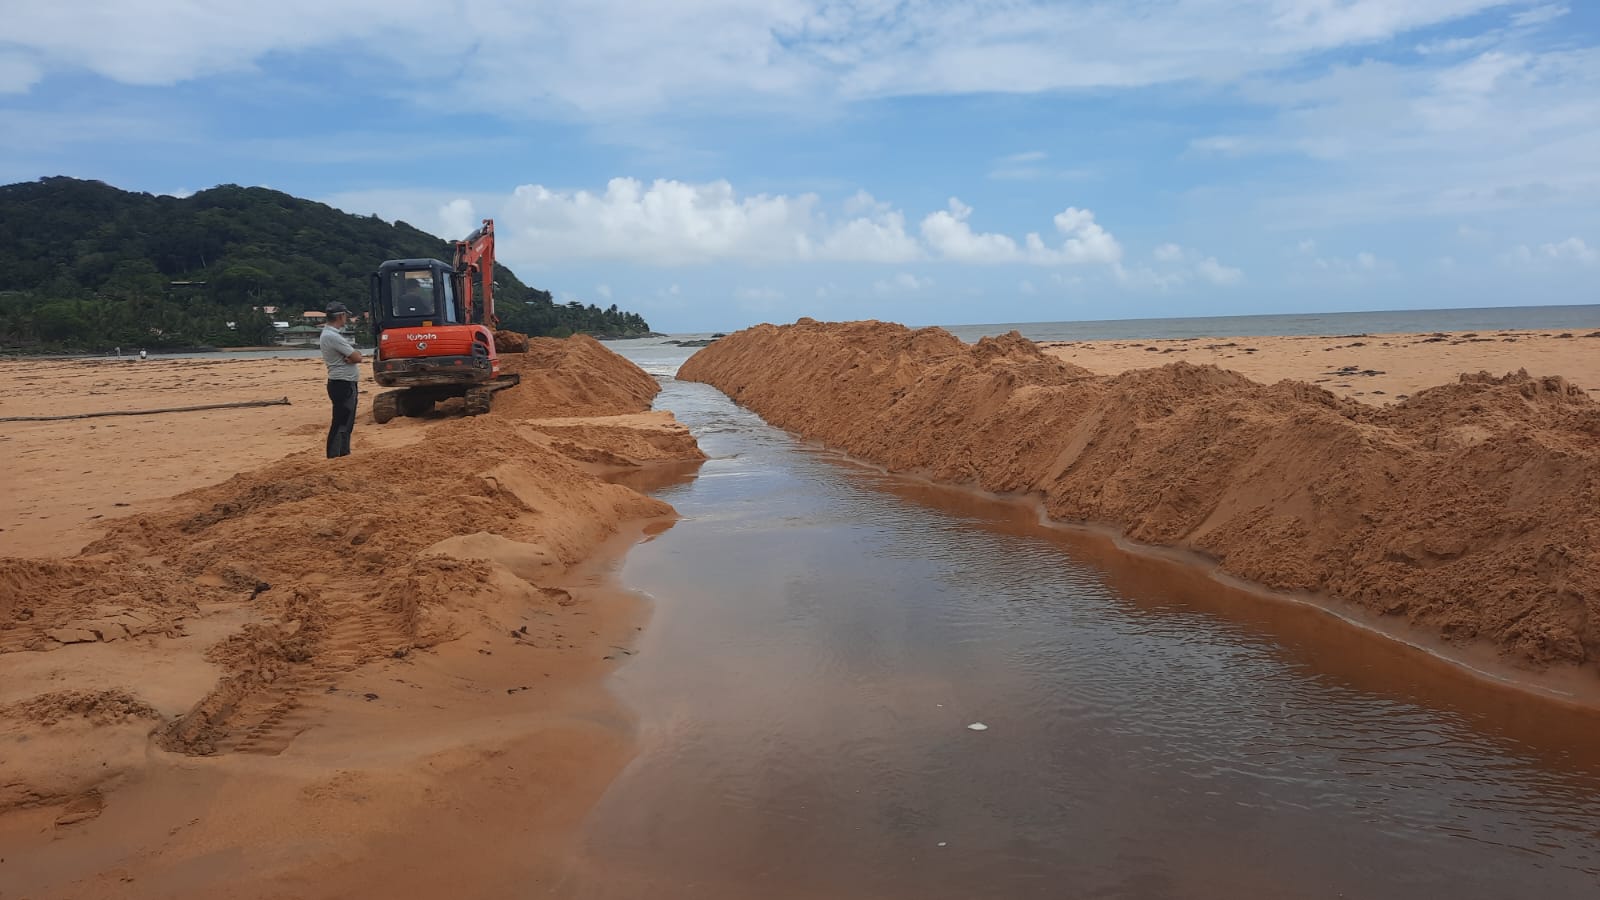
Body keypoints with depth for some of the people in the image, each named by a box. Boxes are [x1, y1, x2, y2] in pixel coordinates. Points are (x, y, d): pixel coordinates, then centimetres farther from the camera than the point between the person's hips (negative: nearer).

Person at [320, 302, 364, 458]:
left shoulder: (331, 334, 14)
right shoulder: (332, 336, -19)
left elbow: (353, 355, 10)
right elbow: (357, 357, -18)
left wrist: (351, 355, -10)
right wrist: (354, 355, 1)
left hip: (347, 384, 11)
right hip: (342, 385, -11)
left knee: (347, 422, 17)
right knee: (340, 423, -10)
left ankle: (344, 454, 26)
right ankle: (333, 459, -10)